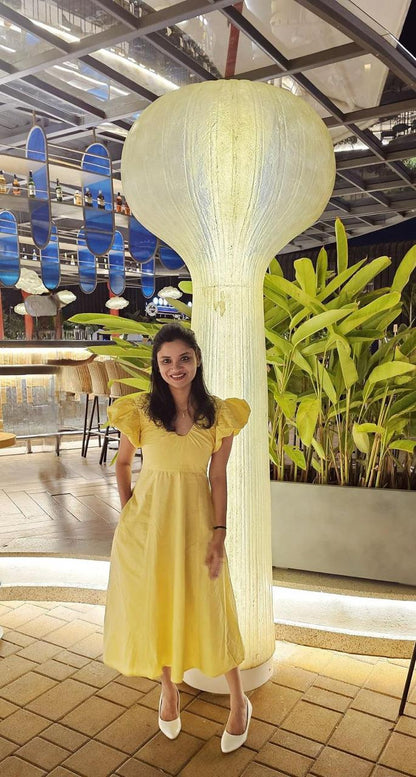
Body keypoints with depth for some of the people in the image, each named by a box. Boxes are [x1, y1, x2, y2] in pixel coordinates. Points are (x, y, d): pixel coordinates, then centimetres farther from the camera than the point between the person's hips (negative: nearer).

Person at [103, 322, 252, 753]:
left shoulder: (218, 413, -6)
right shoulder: (140, 409, -7)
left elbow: (218, 478, -4)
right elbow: (122, 463, 7)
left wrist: (218, 535, -7)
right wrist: (127, 511, 1)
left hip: (196, 519, -1)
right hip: (147, 521, 1)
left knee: (208, 611, 8)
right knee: (153, 607, 13)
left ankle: (238, 701, 30)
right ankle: (168, 690, 39)